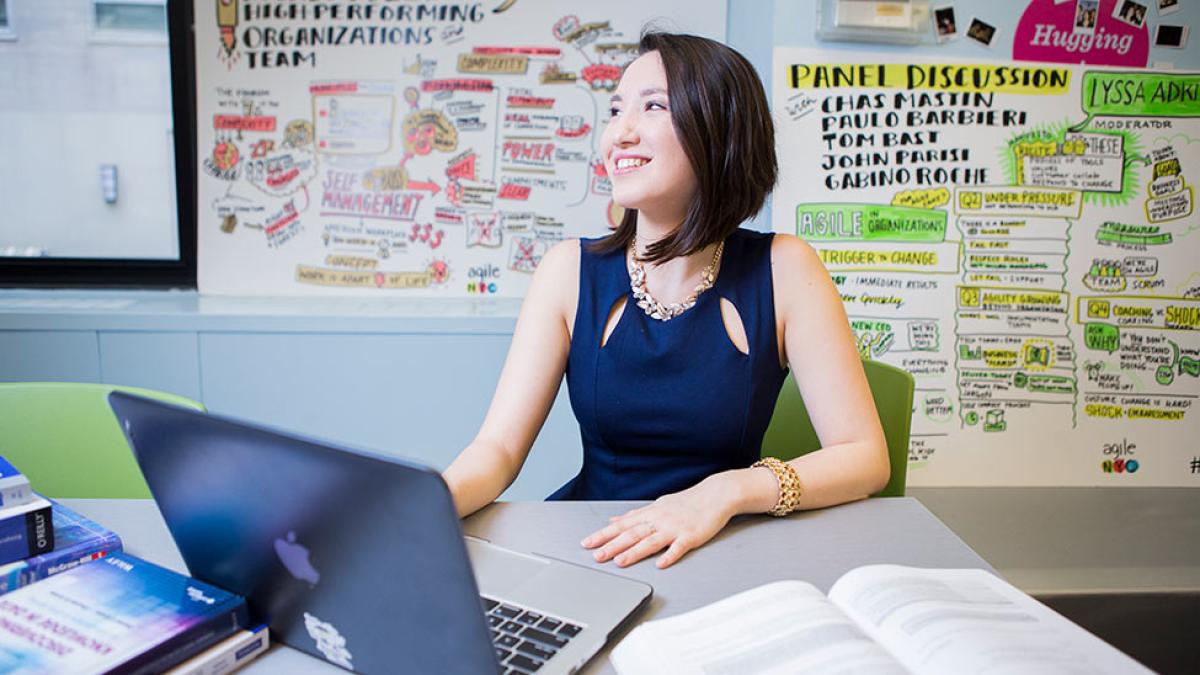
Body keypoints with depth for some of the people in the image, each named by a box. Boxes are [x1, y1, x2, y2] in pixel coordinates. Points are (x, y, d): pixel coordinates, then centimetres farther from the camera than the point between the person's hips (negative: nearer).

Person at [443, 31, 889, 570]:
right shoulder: (570, 270, -3)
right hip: (589, 548, 1)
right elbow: (499, 447, -7)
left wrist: (724, 492, -26)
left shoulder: (781, 269, -8)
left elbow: (864, 455, -10)